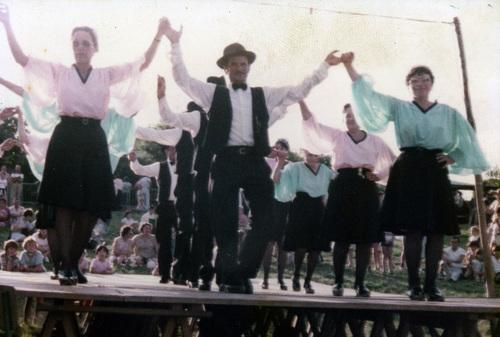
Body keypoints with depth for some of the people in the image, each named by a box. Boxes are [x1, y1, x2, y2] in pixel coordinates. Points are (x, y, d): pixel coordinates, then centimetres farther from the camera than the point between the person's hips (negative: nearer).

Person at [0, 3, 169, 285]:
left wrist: (159, 36, 2)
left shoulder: (107, 75, 12)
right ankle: (64, 265, -6)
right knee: (64, 203, -8)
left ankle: (73, 263, 14)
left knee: (91, 208, 1)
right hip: (66, 138, -2)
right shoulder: (59, 71, 7)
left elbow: (143, 64, 11)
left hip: (94, 140, 2)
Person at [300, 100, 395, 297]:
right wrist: (301, 100, -12)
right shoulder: (337, 136, 9)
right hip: (343, 188, -1)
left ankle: (360, 283, 9)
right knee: (341, 238, -3)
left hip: (366, 189, 1)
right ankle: (338, 282, 5)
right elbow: (313, 125, -2)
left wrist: (378, 175, -1)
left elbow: (393, 163, 16)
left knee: (365, 239, 0)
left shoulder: (375, 141, 12)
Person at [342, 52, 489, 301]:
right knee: (412, 229, -5)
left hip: (435, 172, 2)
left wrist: (453, 159, 1)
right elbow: (368, 93, 1)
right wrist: (349, 66, -7)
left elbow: (467, 140, 16)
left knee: (436, 231, -2)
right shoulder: (399, 108, 8)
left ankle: (431, 284, 5)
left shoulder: (448, 113, 11)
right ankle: (414, 284, 1)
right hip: (408, 171, -1)